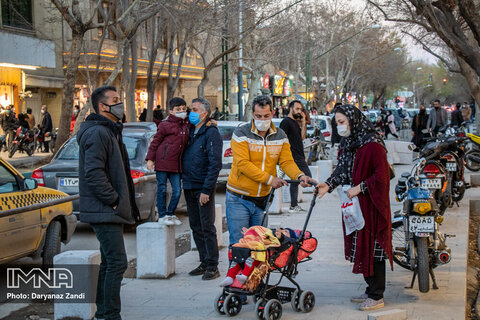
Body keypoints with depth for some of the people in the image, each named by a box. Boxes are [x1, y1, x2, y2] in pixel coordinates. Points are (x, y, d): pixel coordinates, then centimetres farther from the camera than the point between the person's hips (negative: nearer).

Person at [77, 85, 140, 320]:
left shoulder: (109, 131, 20)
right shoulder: (97, 133, -15)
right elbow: (93, 173, -24)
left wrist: (123, 204, 17)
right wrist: (113, 200, -18)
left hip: (109, 212, 11)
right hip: (105, 212, -11)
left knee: (109, 263, 15)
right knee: (117, 262, -12)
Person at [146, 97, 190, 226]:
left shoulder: (187, 124, 10)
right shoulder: (165, 125, -4)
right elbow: (155, 142, 0)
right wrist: (150, 159, -4)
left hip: (176, 164, 5)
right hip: (162, 162, -5)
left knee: (177, 190, 5)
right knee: (162, 189, 1)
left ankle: (171, 214, 22)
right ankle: (162, 215, 11)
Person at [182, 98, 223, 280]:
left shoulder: (211, 133, -10)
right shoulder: (191, 131, 13)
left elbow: (215, 164, -15)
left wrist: (206, 190, -19)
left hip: (203, 189, -8)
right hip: (189, 188, 8)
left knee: (207, 227, -4)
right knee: (196, 227, 11)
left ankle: (212, 267, 2)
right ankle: (204, 263, 20)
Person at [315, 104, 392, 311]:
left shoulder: (372, 143, -15)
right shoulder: (348, 143, 13)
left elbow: (381, 175, -17)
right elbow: (342, 169, 13)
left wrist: (359, 188, -19)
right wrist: (328, 184, -2)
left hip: (371, 203, -9)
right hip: (354, 203, 9)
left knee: (372, 246, -3)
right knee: (360, 245, 13)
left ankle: (376, 296, 4)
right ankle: (371, 290, 25)